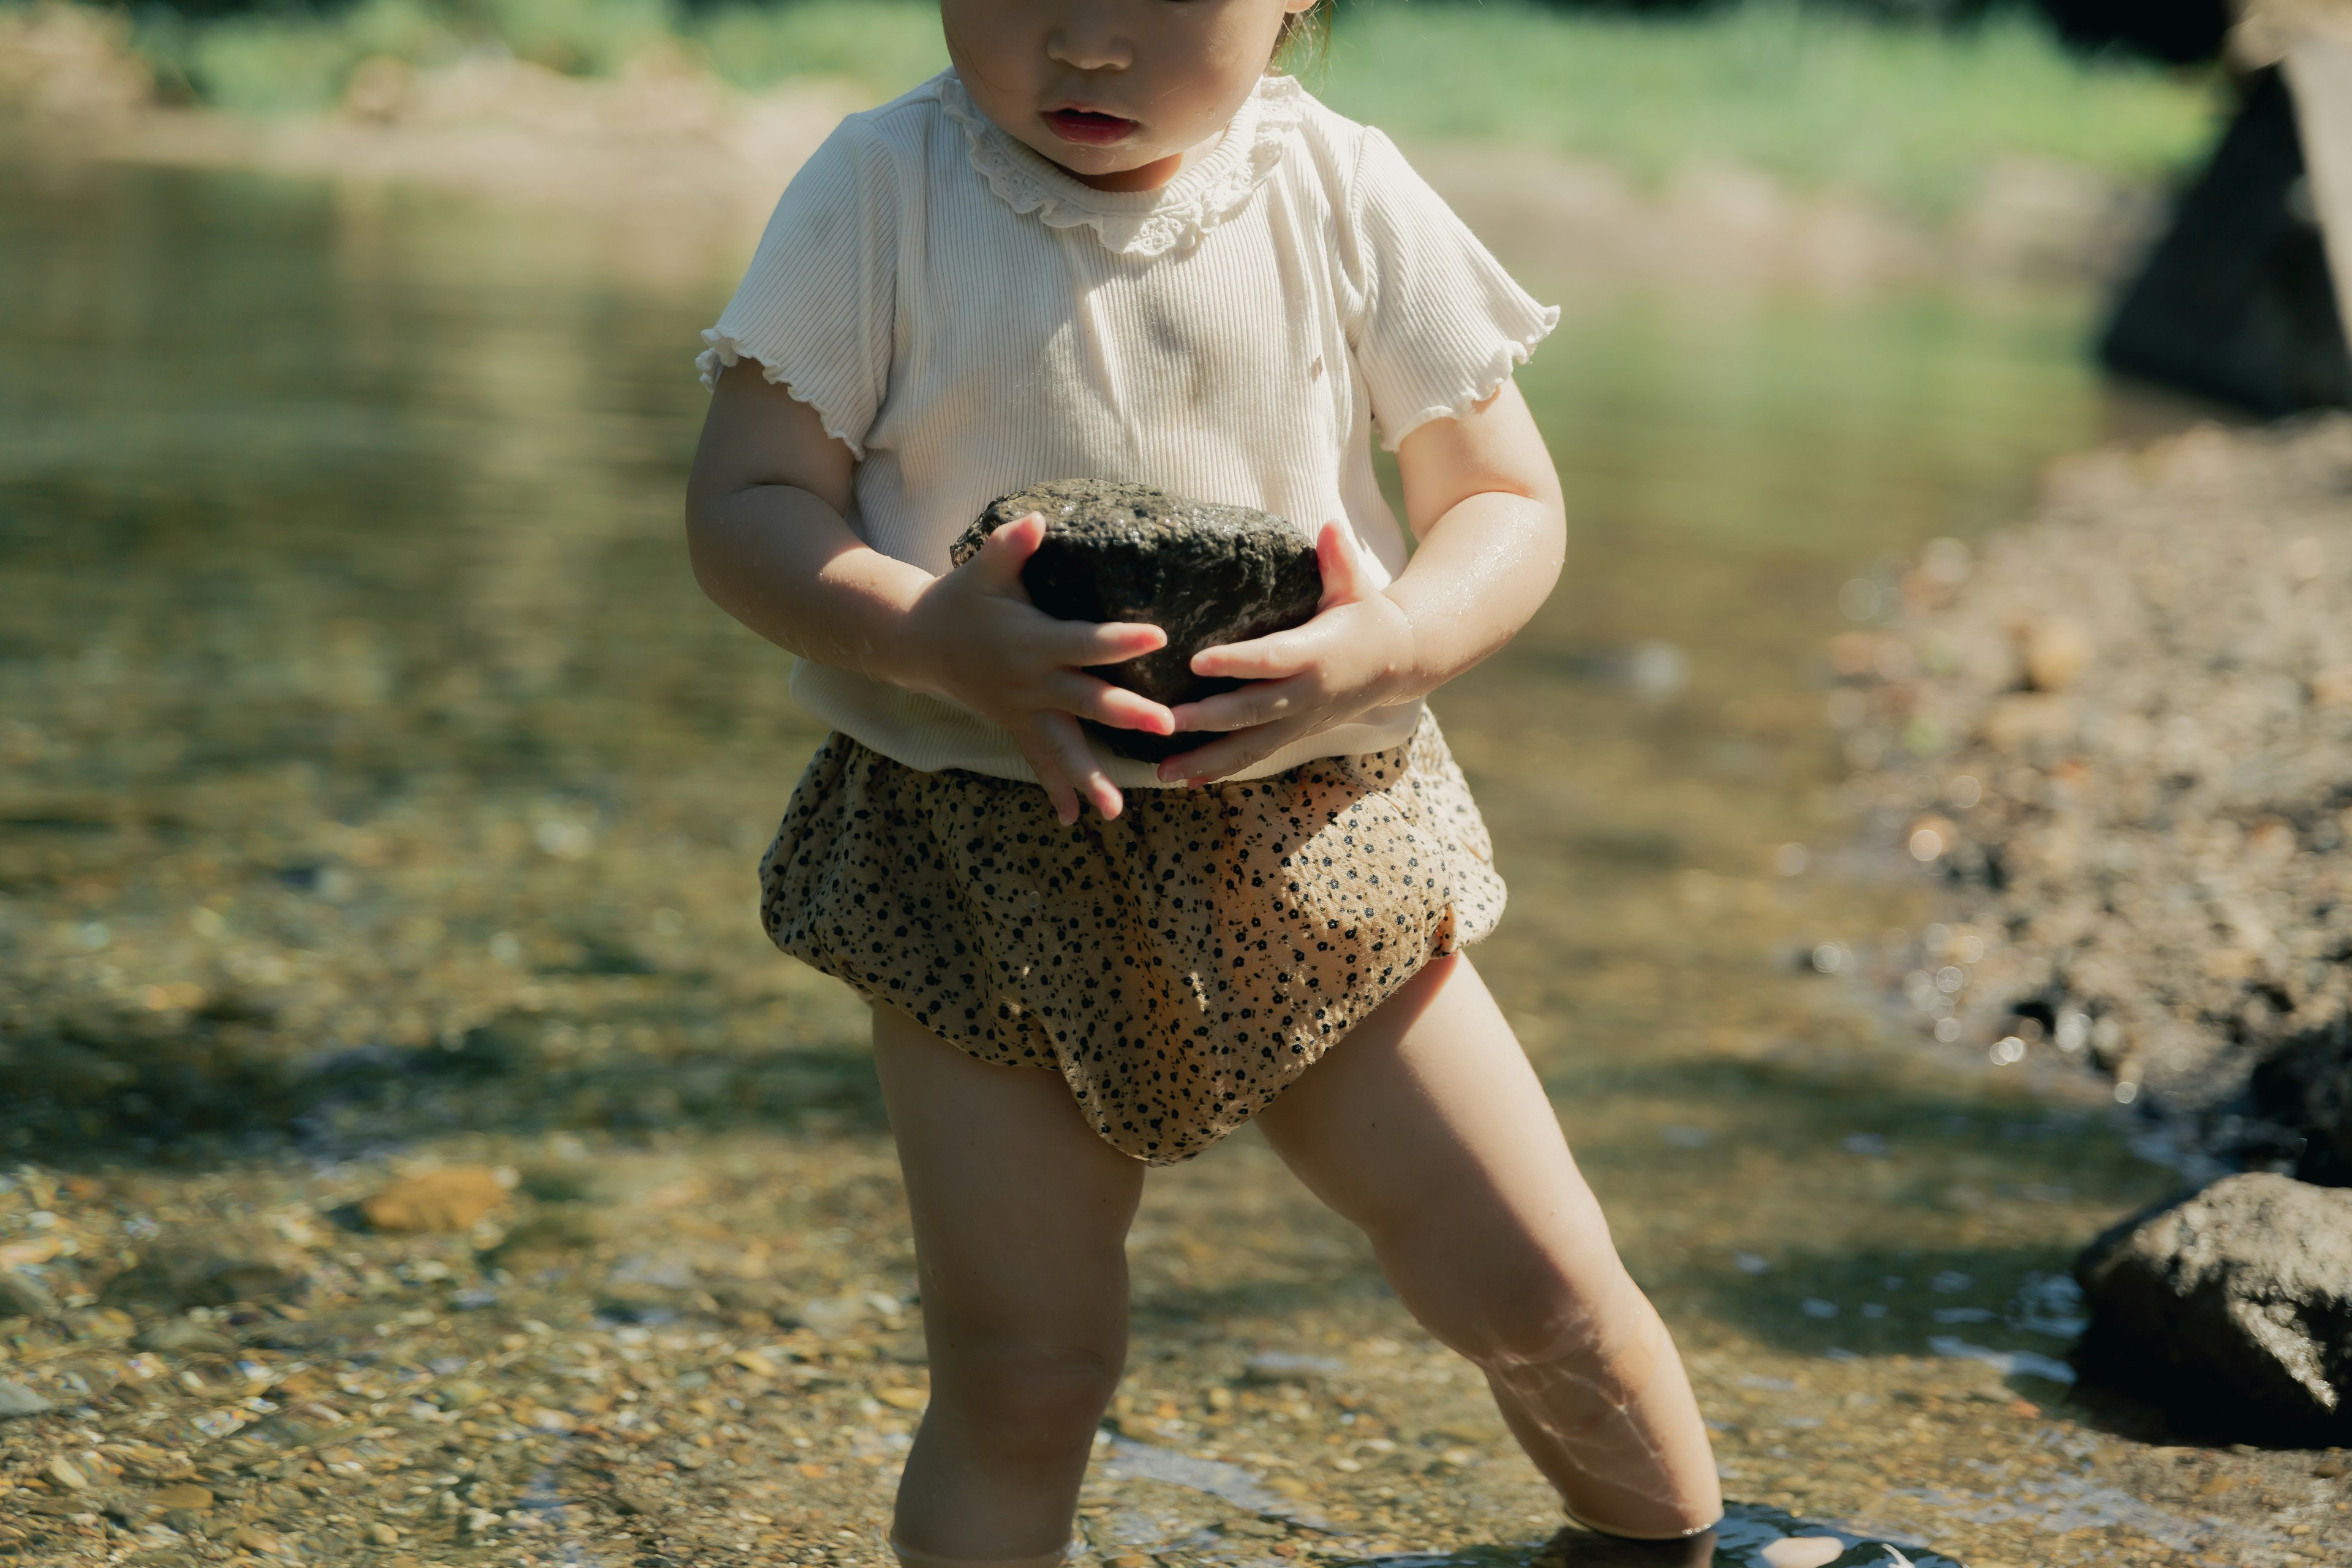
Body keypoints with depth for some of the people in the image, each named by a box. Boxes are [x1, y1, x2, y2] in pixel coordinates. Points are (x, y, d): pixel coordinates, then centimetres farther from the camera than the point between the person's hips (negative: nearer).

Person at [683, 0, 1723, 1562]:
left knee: (1540, 1287, 6)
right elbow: (748, 507, -8)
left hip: (1314, 847, 1)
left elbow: (1510, 504, 1)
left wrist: (1396, 646, -21)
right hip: (988, 864, -1)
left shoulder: (1339, 190, -4)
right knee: (1021, 1374, -1)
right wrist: (937, 642, -28)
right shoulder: (882, 194, -8)